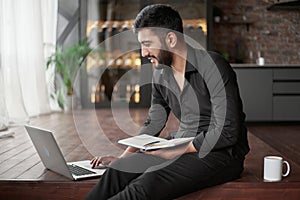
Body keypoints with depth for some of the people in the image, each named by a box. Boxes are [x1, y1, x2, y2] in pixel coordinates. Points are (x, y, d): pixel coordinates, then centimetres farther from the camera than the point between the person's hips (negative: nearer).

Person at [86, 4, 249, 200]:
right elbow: (153, 123, 17)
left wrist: (179, 151, -20)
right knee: (117, 170, -18)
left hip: (221, 153, -6)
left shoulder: (213, 67, -16)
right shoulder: (161, 74, 8)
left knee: (150, 181, -32)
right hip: (180, 148, 7)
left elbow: (227, 132, -18)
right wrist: (122, 158, 7)